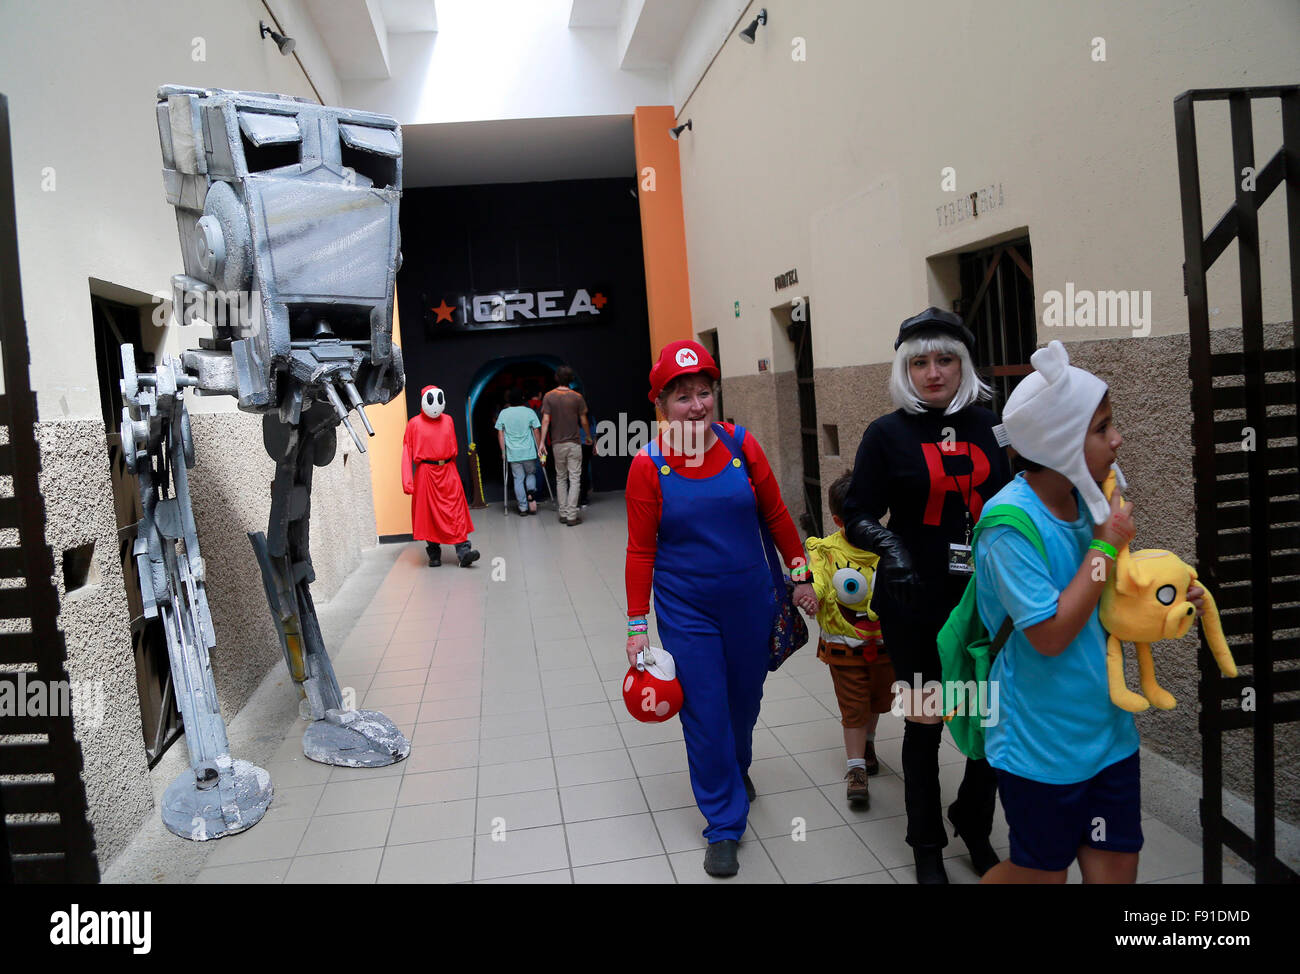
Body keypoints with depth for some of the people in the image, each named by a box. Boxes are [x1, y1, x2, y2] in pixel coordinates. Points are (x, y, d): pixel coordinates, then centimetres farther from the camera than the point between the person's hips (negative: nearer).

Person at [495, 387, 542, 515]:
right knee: (531, 474, 20)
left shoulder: (503, 413, 0)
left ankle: (523, 508, 5)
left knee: (518, 479, 7)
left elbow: (500, 434, 2)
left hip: (512, 453, 1)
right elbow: (536, 432, -3)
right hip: (529, 452, -1)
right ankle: (531, 492, -7)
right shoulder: (529, 412, -4)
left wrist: (503, 451, 8)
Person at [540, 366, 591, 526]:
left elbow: (545, 420, -7)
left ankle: (563, 514, 14)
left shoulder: (549, 397, -1)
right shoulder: (577, 397, -4)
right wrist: (589, 437, 17)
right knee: (574, 479, -1)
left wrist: (542, 442, -6)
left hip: (557, 444, 2)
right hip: (574, 443, -2)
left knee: (560, 478, 13)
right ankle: (572, 516, -5)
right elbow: (584, 421, 1)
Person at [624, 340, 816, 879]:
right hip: (686, 611, -2)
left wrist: (800, 576, 8)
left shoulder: (741, 444, -6)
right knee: (706, 713, 3)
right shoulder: (649, 464, -11)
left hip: (749, 601, 3)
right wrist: (637, 624, -5)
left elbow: (776, 514, 5)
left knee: (745, 696, 20)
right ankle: (724, 824, 22)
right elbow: (641, 550, -6)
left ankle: (736, 768, 52)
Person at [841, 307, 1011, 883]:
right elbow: (857, 517, -6)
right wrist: (888, 545, -26)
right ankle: (926, 846, 32)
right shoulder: (887, 434, -6)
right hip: (917, 606, -3)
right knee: (924, 722, 10)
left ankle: (974, 827, 37)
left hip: (985, 598, 3)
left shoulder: (984, 424, 4)